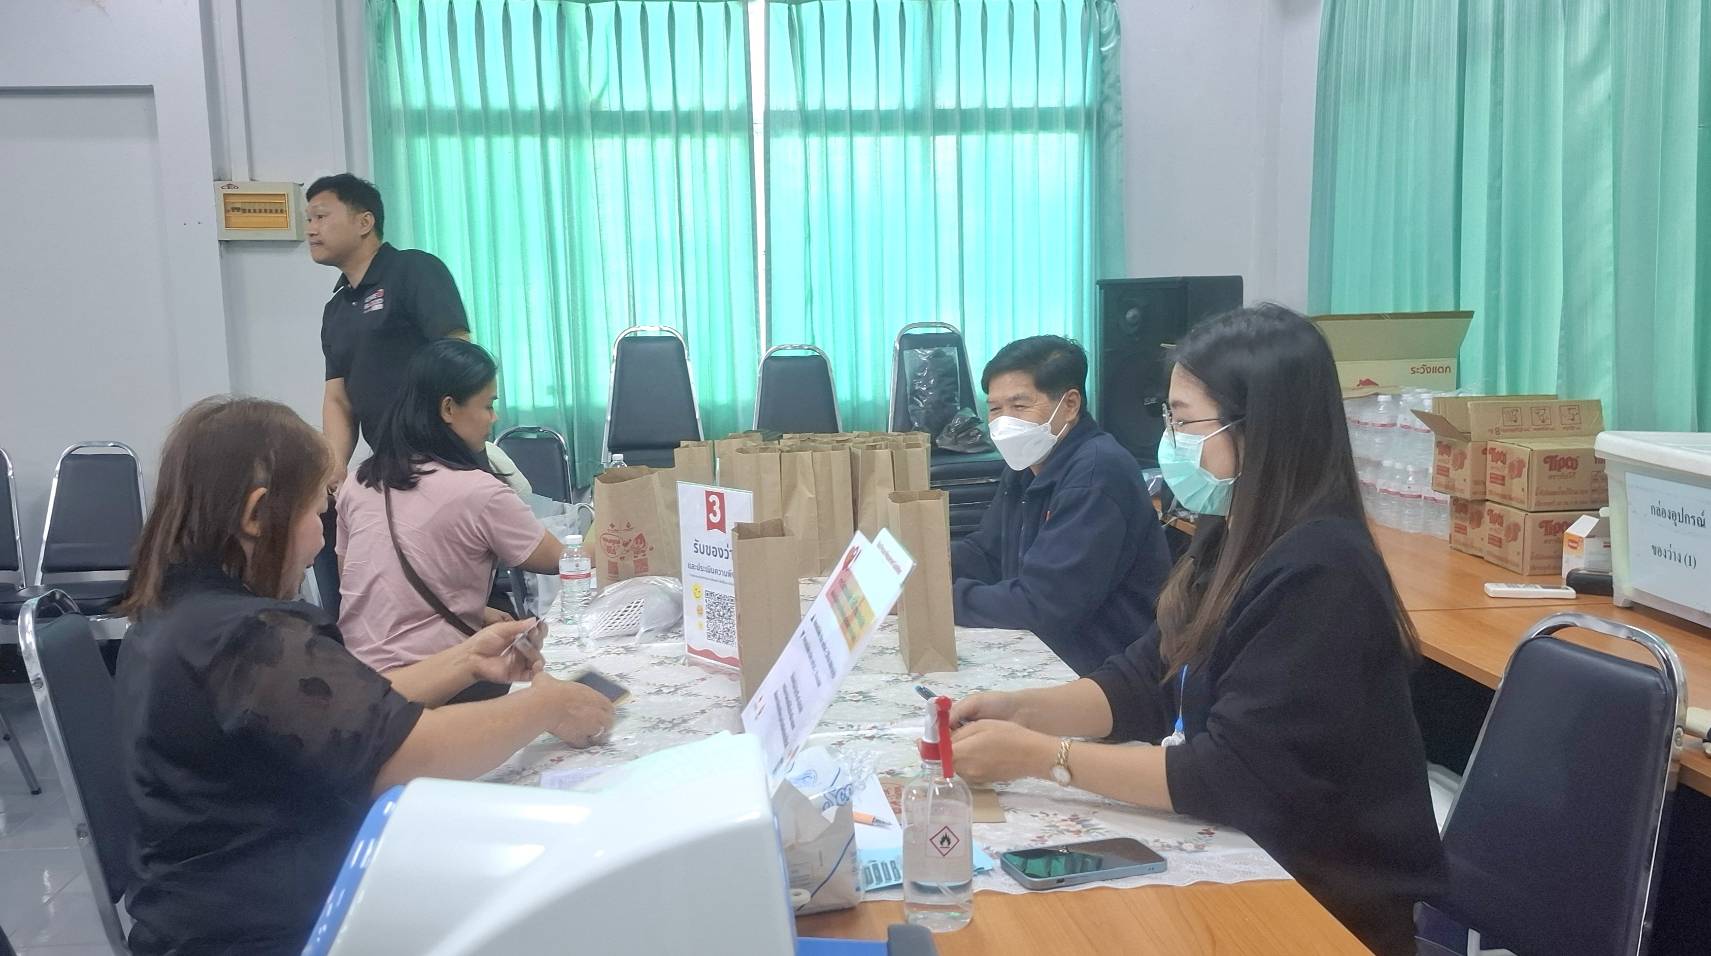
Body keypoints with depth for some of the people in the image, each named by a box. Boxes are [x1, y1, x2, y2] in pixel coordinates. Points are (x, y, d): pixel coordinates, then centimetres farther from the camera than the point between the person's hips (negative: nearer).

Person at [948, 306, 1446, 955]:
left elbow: (1231, 777, -26)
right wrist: (1019, 709, -8)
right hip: (1252, 861, 7)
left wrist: (1041, 756, -23)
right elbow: (1146, 681, 7)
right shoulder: (1233, 541, 4)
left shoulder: (1318, 576, -25)